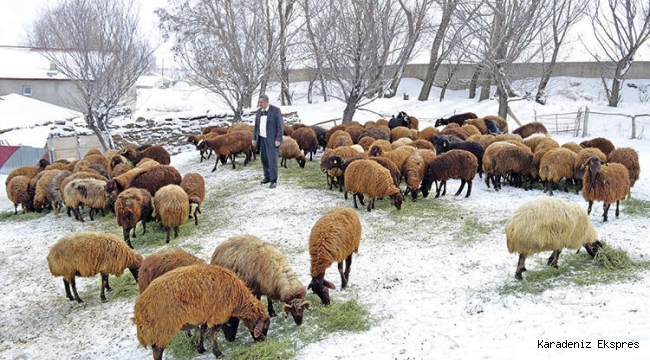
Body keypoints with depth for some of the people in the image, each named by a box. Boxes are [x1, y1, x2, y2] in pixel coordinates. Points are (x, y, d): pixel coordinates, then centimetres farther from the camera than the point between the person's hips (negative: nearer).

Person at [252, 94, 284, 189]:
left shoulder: (275, 110, -13)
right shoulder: (259, 111, 7)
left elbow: (280, 125, -15)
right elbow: (256, 126, 12)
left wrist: (278, 139, -20)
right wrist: (254, 138, 6)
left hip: (273, 139, -6)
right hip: (262, 139, 6)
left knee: (272, 159, -10)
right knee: (264, 158, 11)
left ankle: (274, 181, -2)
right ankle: (267, 177, 26)